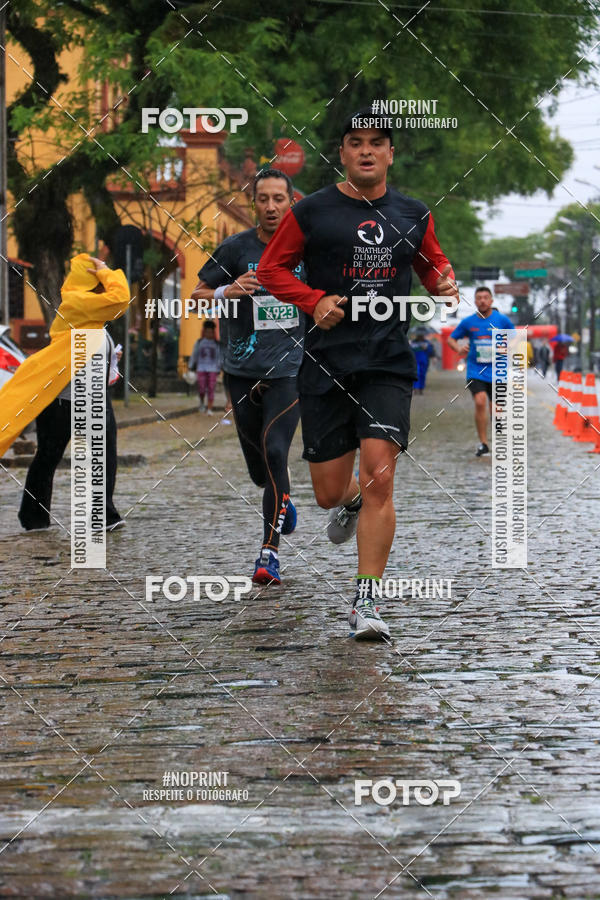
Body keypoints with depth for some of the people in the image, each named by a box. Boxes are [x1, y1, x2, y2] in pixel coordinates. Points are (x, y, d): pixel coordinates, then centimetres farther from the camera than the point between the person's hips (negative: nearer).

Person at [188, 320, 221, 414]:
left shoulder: (216, 344, 6)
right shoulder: (199, 342, 7)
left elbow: (218, 357, 7)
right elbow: (194, 355, 12)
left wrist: (218, 369, 4)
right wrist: (191, 366, 11)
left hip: (212, 370, 0)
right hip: (201, 368, 0)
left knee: (211, 390, -6)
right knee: (202, 389, -6)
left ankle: (209, 409, -4)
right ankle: (202, 402, 23)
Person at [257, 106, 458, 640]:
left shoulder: (414, 215, 10)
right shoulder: (312, 212, 1)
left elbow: (433, 265, 25)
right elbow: (271, 269, 7)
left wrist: (444, 283, 1)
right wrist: (315, 300, -10)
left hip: (389, 365, 0)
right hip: (326, 366, 0)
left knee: (378, 477, -16)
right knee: (329, 492, 5)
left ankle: (366, 603, -10)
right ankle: (352, 502, 45)